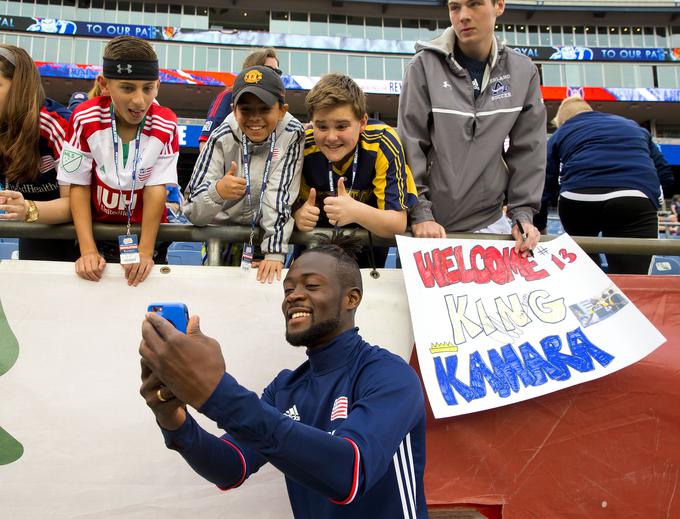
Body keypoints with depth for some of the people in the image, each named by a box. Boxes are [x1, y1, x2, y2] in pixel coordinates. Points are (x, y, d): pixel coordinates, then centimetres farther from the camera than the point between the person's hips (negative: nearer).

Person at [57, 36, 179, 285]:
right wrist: (88, 251, -20)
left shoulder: (165, 125, -17)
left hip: (145, 231, 0)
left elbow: (156, 189, -16)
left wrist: (145, 252, -24)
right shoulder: (84, 118, -17)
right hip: (95, 228, 0)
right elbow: (79, 186, -12)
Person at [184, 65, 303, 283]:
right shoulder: (222, 138, -16)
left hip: (271, 232, 0)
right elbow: (193, 212, -19)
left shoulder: (291, 134, -15)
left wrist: (275, 253, -29)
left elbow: (281, 194, -21)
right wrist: (217, 192, -40)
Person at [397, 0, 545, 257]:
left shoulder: (523, 71, 2)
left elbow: (527, 150, 5)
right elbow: (410, 146, -7)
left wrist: (522, 213, -2)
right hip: (431, 224, -2)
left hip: (489, 221, 2)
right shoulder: (424, 65, -6)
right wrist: (419, 213, -13)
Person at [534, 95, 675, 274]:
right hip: (634, 199, 0)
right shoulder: (632, 125, 33)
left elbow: (543, 187, 20)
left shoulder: (559, 135, 27)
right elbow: (665, 175, 29)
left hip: (578, 199, 0)